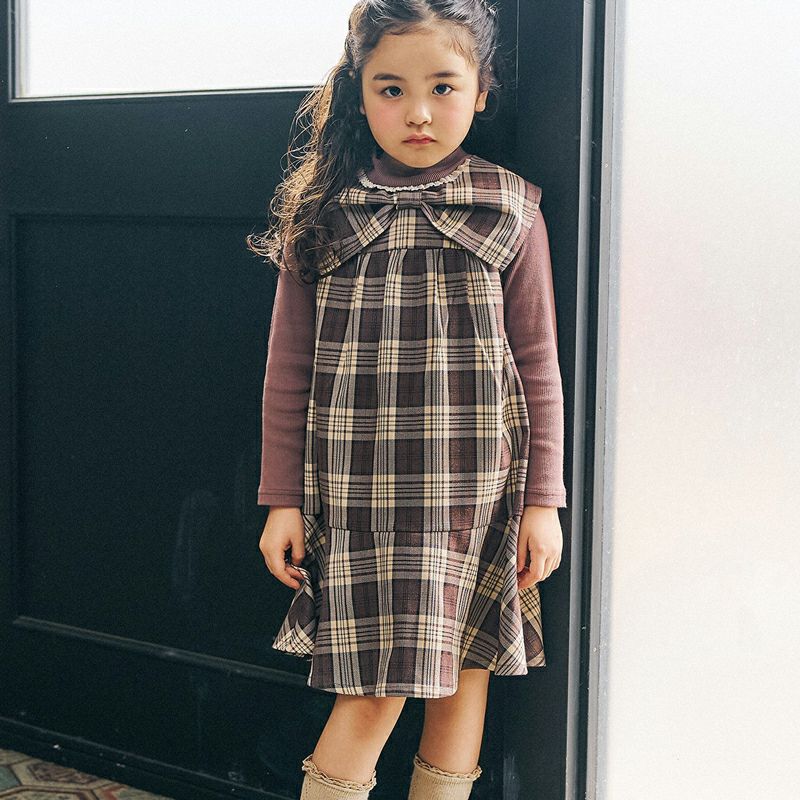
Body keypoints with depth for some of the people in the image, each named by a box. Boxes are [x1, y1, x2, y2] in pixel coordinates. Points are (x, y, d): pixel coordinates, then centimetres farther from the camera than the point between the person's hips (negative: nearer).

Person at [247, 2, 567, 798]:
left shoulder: (509, 215, 0)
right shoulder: (323, 215, 1)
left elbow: (538, 366, 2)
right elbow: (289, 369, 4)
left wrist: (543, 499, 0)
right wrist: (283, 498, 2)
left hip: (475, 496, 1)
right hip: (357, 499, 0)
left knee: (461, 681, 8)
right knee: (373, 689, -2)